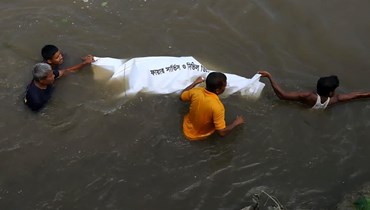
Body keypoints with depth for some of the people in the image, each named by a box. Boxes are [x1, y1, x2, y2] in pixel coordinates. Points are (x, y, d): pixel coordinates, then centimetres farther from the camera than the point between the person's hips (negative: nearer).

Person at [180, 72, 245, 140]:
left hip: (187, 130, 3)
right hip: (201, 136, -3)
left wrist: (195, 82, 8)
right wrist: (236, 122, -14)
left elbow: (181, 97, -1)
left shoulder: (195, 92, -24)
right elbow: (222, 132, -30)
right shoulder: (217, 106, -37)